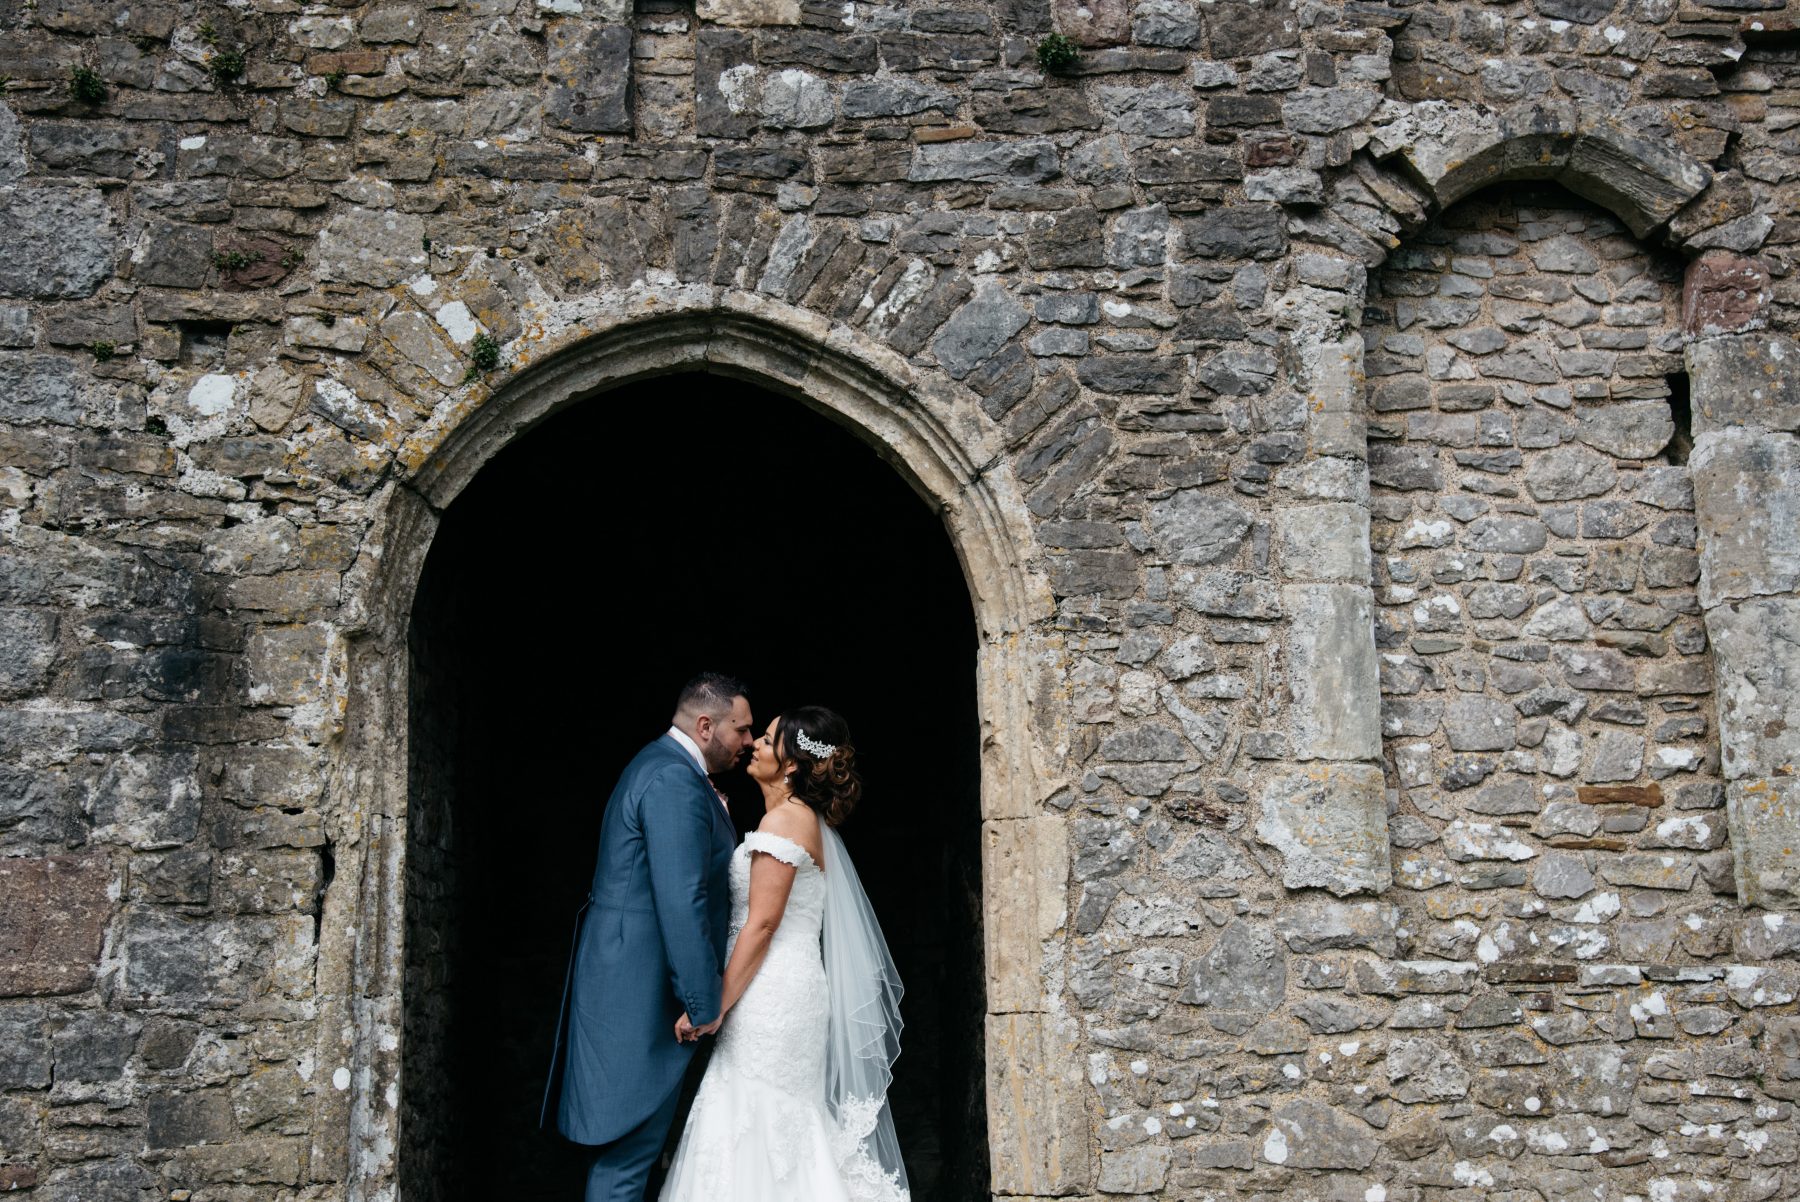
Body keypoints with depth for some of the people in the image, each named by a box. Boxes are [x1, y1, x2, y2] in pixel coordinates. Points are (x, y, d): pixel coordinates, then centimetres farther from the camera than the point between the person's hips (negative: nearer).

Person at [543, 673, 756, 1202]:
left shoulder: (662, 766, 16)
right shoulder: (674, 781, -19)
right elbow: (682, 901, -24)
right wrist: (705, 1003, -20)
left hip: (628, 978, 11)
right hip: (642, 988, -11)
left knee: (632, 1143, 16)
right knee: (630, 1146, -4)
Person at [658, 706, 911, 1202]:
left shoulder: (785, 819, -13)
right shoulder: (805, 817, 16)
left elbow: (761, 924, -17)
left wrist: (713, 1008, -15)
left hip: (773, 995, -10)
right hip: (790, 991, 10)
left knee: (756, 1131, -5)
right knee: (788, 1132, 12)